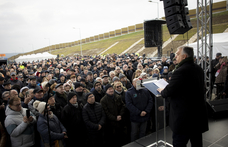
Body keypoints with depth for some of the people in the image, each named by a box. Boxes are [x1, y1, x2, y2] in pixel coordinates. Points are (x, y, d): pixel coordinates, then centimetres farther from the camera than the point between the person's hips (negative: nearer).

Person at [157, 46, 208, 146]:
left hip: (184, 116, -9)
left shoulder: (180, 71, -22)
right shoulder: (199, 69, 6)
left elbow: (168, 91, -20)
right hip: (199, 113, 9)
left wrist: (161, 91, 3)